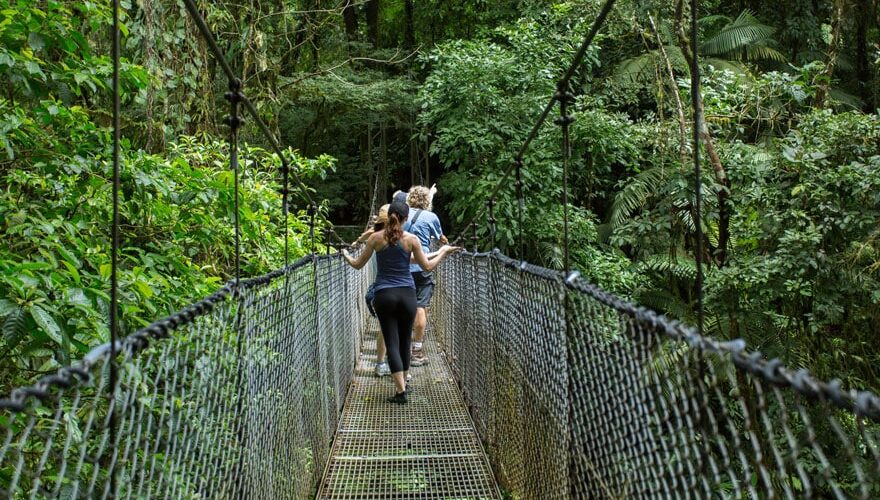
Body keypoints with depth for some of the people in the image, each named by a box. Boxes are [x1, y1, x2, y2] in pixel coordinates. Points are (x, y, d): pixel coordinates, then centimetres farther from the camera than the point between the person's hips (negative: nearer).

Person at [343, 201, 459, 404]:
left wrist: (346, 255, 26)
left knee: (392, 343, -1)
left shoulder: (376, 238, -3)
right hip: (407, 294, 1)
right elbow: (427, 266, 5)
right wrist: (443, 252, 21)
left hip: (384, 295, -1)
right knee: (404, 342, 15)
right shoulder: (411, 239, -4)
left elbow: (358, 264, 5)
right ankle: (402, 385, 27)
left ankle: (401, 391, -9)